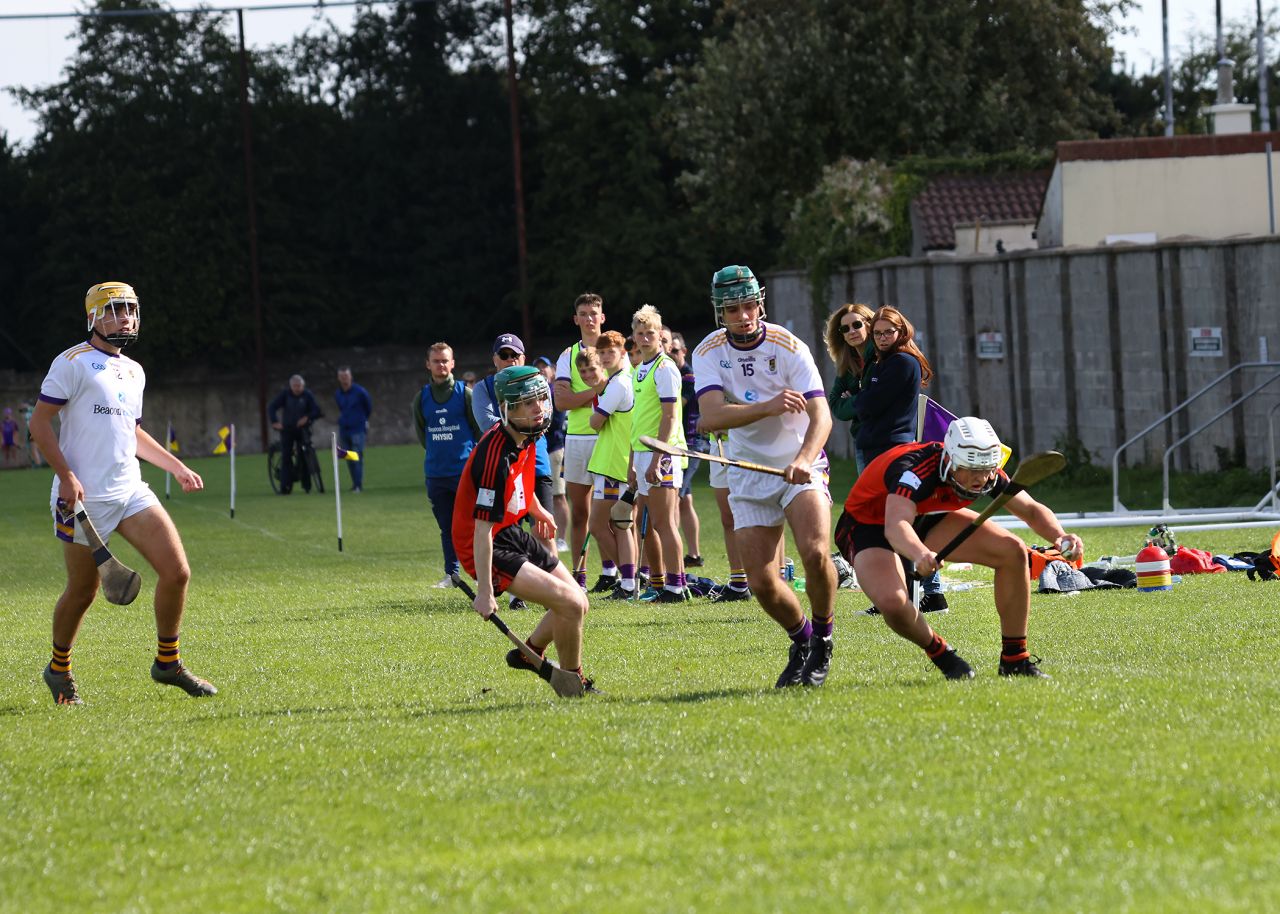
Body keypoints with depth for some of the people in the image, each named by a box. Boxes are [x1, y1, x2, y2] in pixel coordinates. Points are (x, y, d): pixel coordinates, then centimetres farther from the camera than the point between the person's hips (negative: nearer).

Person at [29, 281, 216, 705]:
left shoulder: (134, 372, 17)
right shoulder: (73, 363, -6)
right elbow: (39, 422, -9)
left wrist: (177, 467, 24)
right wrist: (65, 475, -18)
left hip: (130, 491, 7)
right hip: (84, 496, -6)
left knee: (176, 571, -6)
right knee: (82, 591, 2)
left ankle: (168, 663, 10)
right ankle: (59, 669, 25)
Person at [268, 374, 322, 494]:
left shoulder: (307, 395, -4)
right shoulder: (285, 394, -5)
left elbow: (316, 411, -7)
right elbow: (271, 407, -6)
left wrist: (307, 418, -25)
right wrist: (275, 422, -20)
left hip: (302, 429, 0)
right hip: (287, 429, 0)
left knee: (304, 457, -3)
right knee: (286, 457, -8)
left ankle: (306, 485, 8)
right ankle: (285, 487, -9)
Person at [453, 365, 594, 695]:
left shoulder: (527, 437, 0)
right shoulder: (496, 456, -29)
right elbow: (482, 528, -28)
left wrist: (538, 511, 41)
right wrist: (485, 590, -28)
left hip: (512, 534, 10)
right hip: (488, 548, -10)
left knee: (577, 605, 14)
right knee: (570, 604, -18)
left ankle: (529, 654, 37)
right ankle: (574, 682, 1)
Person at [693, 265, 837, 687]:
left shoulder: (788, 347, -11)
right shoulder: (708, 353, -5)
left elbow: (821, 415, -18)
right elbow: (712, 416, -20)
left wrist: (803, 459, -37)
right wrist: (768, 407, -33)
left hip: (800, 465, -2)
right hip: (749, 472, 2)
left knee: (815, 553, -26)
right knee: (762, 582, -5)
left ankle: (823, 640, -2)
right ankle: (800, 641, 24)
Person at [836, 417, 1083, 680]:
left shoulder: (987, 471, -19)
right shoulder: (914, 468, -39)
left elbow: (1031, 510, -8)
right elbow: (895, 525, -56)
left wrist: (1059, 536, -30)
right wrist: (920, 554, -79)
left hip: (927, 519, 6)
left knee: (1013, 551, -12)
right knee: (892, 602, -35)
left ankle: (1015, 659, 0)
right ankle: (941, 655, -1)